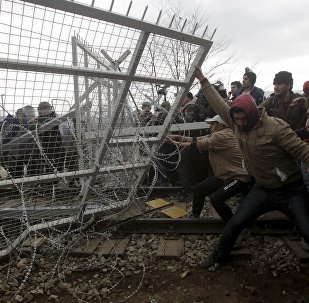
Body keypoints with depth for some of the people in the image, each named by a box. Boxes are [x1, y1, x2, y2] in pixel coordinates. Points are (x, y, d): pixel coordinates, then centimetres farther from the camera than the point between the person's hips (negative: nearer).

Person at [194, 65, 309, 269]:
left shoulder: (276, 127, -22)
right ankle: (220, 256, 28)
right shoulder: (237, 123, -5)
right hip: (263, 189, 4)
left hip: (292, 191, -4)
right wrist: (202, 79, 5)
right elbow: (219, 104, 1)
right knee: (235, 224, 5)